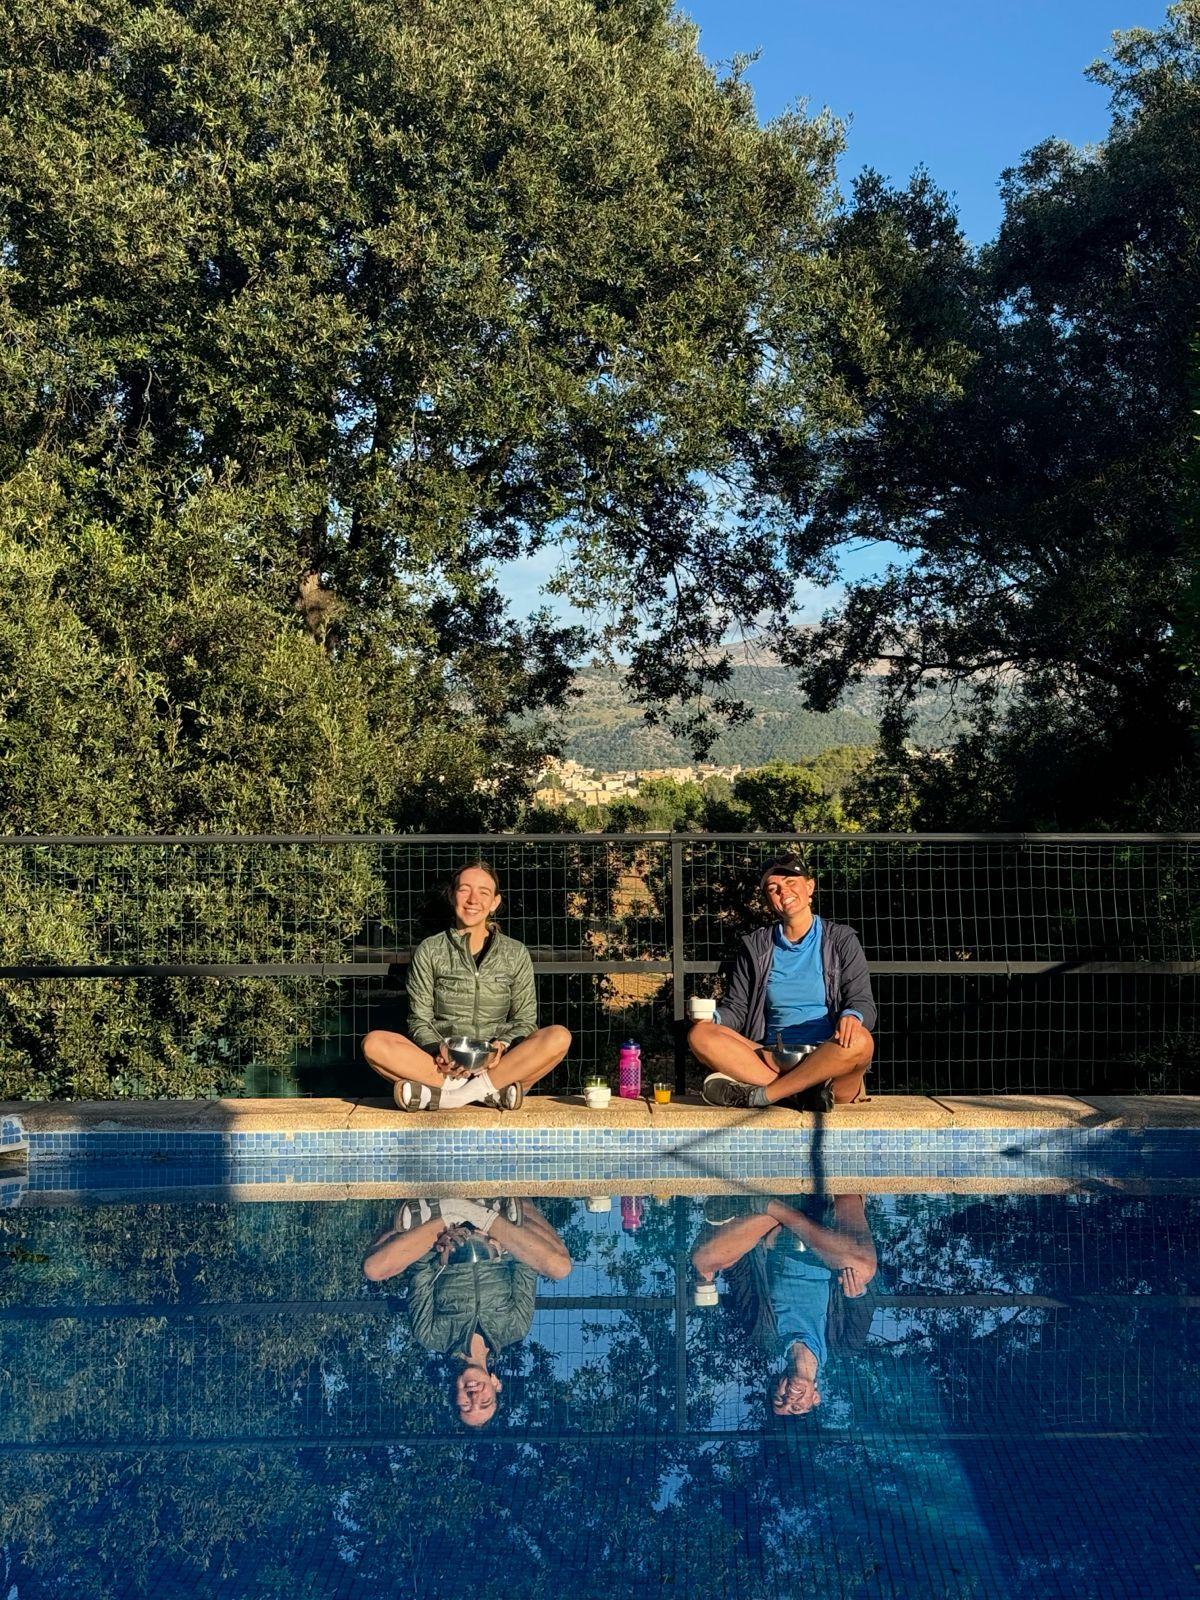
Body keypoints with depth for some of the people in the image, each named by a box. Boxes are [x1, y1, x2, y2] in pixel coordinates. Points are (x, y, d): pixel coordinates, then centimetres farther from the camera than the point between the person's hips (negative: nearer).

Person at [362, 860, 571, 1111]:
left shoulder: (515, 954, 11)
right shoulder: (429, 952, 8)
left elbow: (525, 1020, 9)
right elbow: (420, 1021, 5)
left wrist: (502, 1046, -13)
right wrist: (438, 1051, -17)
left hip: (498, 1063, 1)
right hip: (443, 1065, 0)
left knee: (559, 1037, -27)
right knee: (374, 1043, -27)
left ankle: (452, 1095, -29)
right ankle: (493, 1091, -30)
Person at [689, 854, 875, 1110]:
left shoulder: (841, 941, 10)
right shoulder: (755, 947, 17)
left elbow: (864, 1003, 3)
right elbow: (737, 1008, 14)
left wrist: (851, 1017, -22)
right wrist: (712, 1017, -10)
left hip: (827, 1059, -2)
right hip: (771, 1058, 2)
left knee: (860, 1041, -36)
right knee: (700, 1034, -21)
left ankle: (757, 1095, -29)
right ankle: (804, 1091, -32)